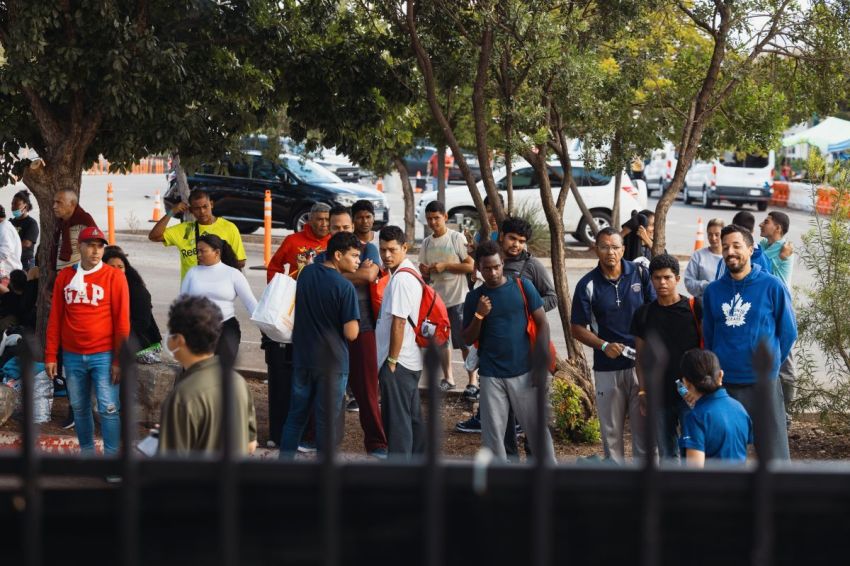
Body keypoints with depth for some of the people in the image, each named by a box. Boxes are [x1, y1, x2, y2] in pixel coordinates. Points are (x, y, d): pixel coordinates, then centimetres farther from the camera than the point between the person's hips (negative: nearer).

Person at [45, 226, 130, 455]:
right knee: (79, 408, 11)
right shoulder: (65, 276, 6)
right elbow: (55, 318, 8)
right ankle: (87, 453, 22)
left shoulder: (114, 276, -4)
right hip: (72, 356, 3)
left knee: (109, 408, -5)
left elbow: (122, 321, -4)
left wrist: (119, 360, -7)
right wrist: (50, 356, 4)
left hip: (104, 355, -3)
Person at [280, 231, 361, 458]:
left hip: (302, 356, 6)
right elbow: (351, 333, -19)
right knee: (328, 420, 5)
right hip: (331, 362, -6)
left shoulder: (306, 272, 2)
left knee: (296, 414, 17)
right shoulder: (345, 287, -19)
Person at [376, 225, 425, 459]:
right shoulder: (410, 272, 13)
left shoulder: (401, 279, -19)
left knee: (396, 420, -5)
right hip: (411, 360, 10)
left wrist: (391, 361, -16)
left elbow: (398, 323, -21)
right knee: (412, 416, 16)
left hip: (398, 361, -10)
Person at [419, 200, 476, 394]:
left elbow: (471, 266, -11)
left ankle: (473, 382, 0)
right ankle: (448, 378, 23)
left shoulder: (457, 238, -7)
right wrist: (425, 272, -8)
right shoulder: (426, 243, 9)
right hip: (436, 298, 6)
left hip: (458, 298, -6)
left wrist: (445, 266, -17)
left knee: (465, 342, -4)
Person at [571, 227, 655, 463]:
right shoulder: (588, 284, -2)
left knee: (643, 425, 2)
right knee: (611, 430, 7)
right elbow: (577, 328, 1)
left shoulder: (640, 274, 1)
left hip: (641, 363, 0)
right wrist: (604, 346, -13)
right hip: (607, 368, 0)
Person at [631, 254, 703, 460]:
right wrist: (642, 391, 5)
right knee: (666, 453, 10)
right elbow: (640, 356, 12)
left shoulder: (694, 308, -3)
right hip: (659, 395, 3)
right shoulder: (643, 314, 7)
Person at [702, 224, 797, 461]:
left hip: (763, 383, -3)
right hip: (723, 385, 3)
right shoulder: (713, 291, 5)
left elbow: (788, 331, 3)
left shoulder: (772, 286, -5)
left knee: (772, 452, -1)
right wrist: (718, 367, 13)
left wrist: (770, 363, 8)